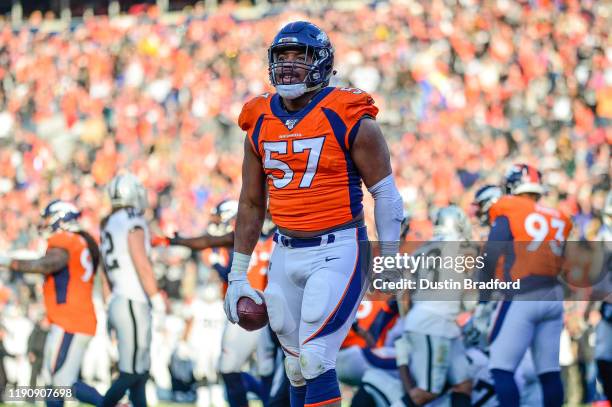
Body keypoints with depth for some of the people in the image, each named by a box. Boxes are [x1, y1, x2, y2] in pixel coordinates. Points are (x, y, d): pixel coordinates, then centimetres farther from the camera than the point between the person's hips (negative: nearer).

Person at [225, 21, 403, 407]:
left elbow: (385, 194, -4)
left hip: (337, 250, -6)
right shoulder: (261, 123, 7)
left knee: (316, 359, -13)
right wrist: (238, 275, 17)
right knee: (298, 365, 11)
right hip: (286, 254, 6)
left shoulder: (349, 120, -9)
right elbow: (252, 204, 16)